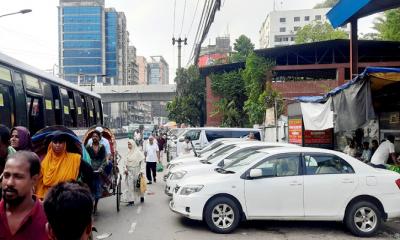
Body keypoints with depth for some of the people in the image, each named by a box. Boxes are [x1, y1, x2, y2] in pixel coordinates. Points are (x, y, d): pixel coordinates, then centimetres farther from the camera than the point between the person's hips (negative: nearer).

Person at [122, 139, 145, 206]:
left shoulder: (138, 152, -10)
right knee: (130, 185, 2)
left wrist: (141, 171, -15)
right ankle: (131, 200, 7)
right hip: (129, 172, 5)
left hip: (136, 171, -5)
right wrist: (125, 169, -2)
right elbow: (126, 162, 12)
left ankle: (141, 196, 27)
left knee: (138, 185, 5)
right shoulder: (128, 153, 7)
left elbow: (142, 162, -10)